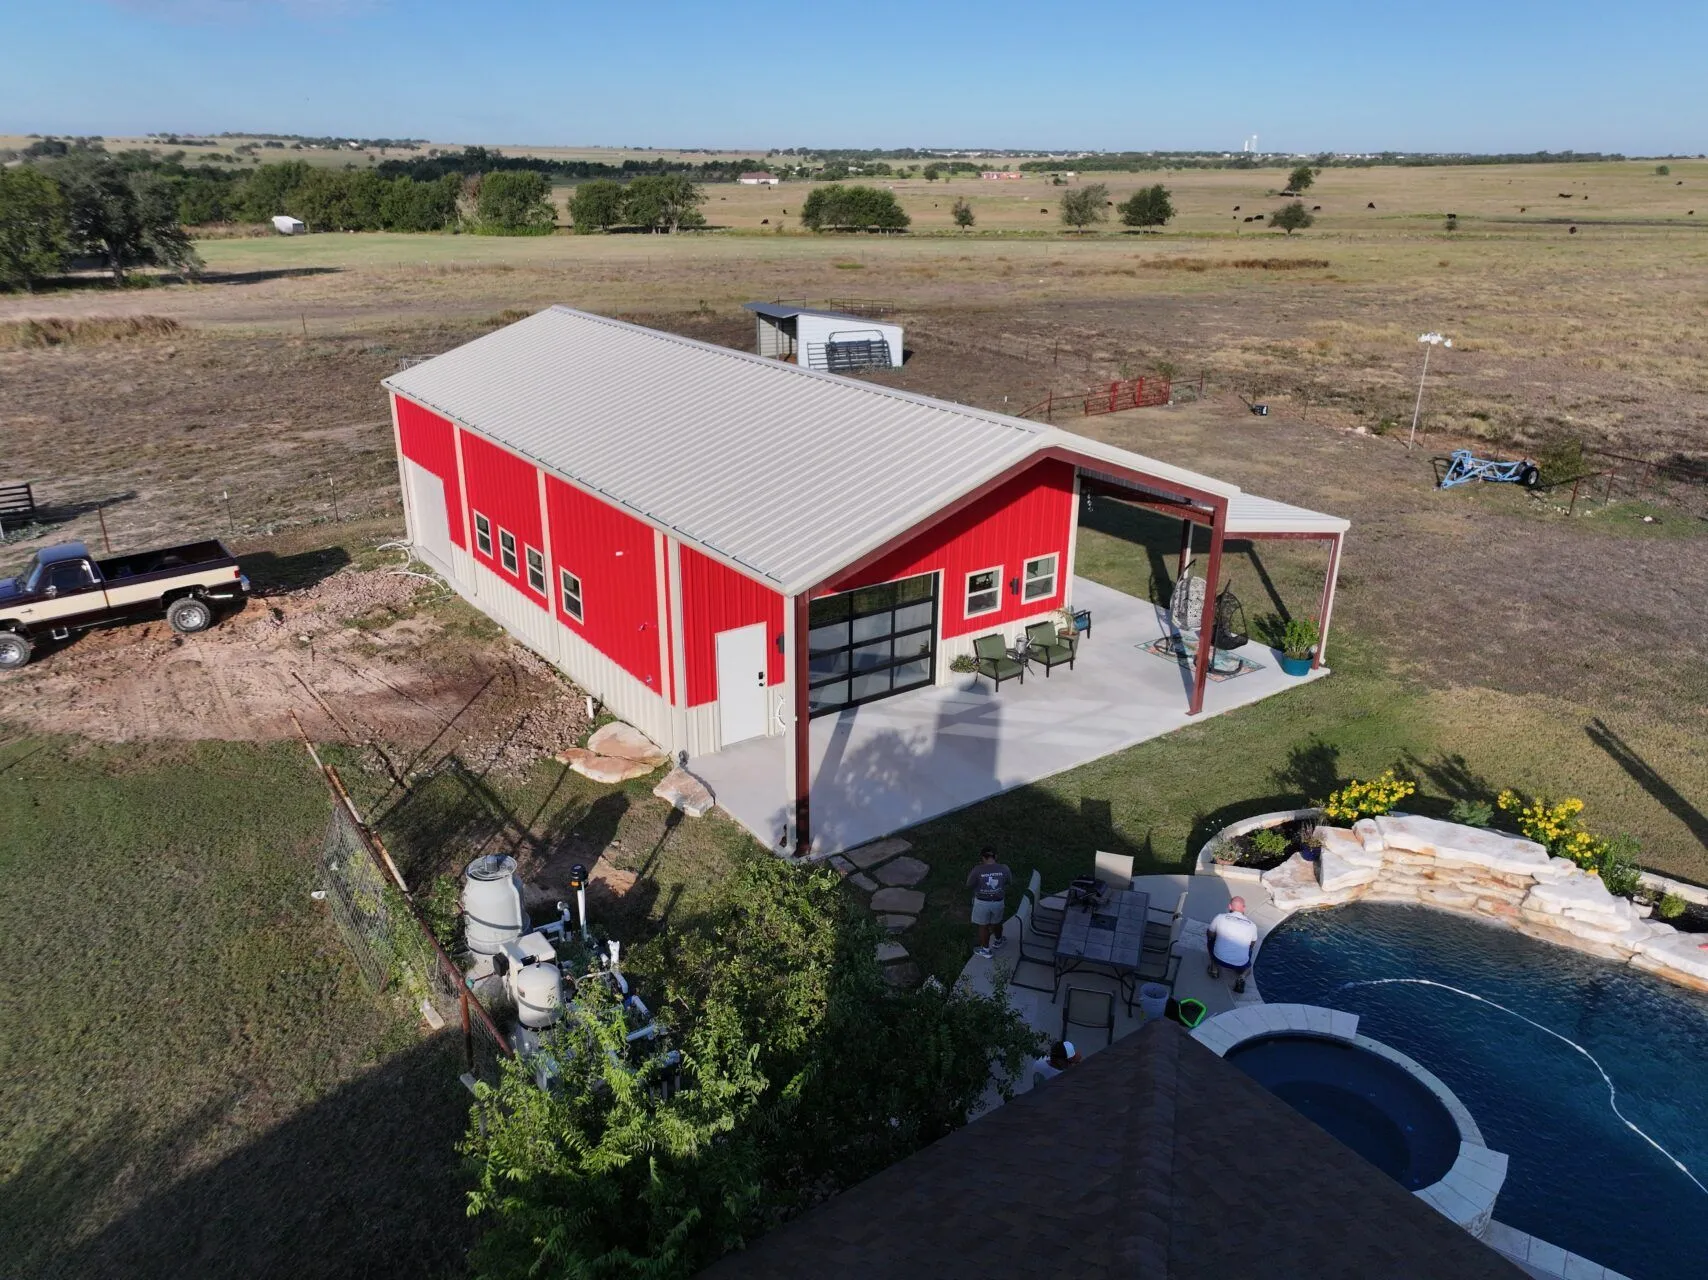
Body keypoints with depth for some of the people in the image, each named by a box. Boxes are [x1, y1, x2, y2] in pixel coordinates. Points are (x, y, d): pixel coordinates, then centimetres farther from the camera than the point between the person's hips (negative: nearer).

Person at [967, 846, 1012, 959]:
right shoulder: (1004, 868, -15)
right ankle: (998, 941, 49)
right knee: (997, 922, 26)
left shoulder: (978, 870, -22)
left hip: (982, 902, -3)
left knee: (983, 926, 17)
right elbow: (1009, 881, 4)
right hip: (998, 902, 3)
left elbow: (969, 885, -8)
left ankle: (985, 950, 30)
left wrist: (970, 875, 8)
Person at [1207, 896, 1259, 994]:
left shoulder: (1220, 918, -4)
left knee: (1211, 940, 27)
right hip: (1241, 966, 0)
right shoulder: (1252, 925, 0)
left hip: (1219, 959, 0)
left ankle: (1214, 969, 23)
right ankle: (1241, 976, 8)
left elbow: (1210, 935, 12)